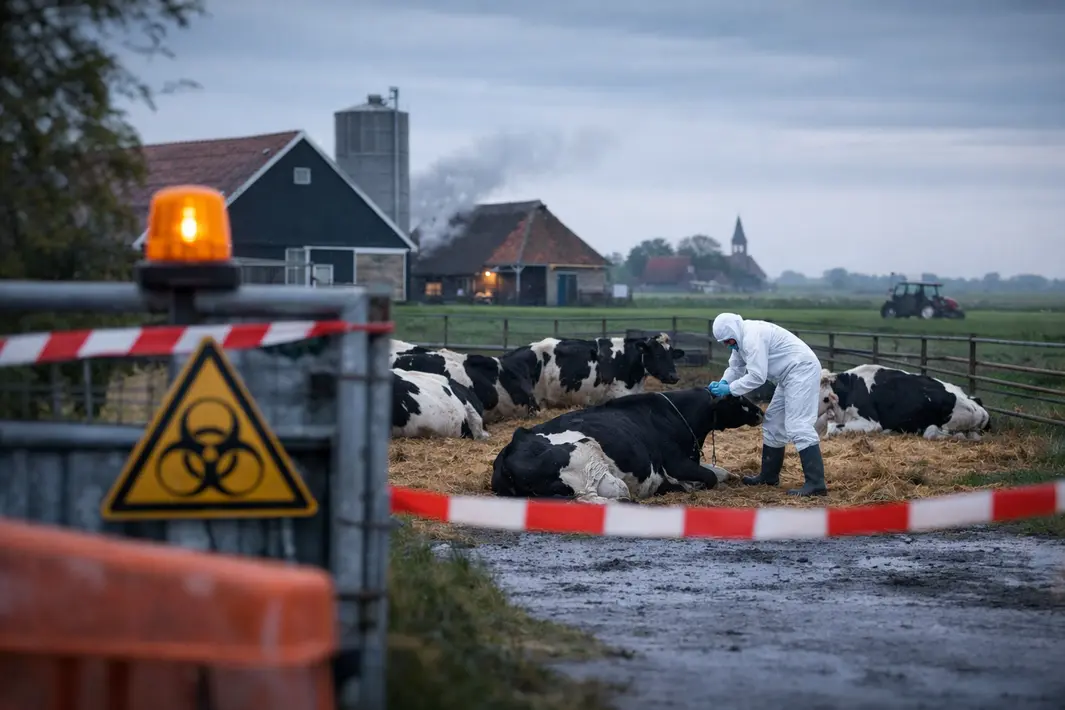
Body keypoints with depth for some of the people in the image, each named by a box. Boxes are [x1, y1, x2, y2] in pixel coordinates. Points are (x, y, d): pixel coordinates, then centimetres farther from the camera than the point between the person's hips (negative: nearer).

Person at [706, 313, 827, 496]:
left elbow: (757, 376, -24)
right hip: (791, 375, 11)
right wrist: (722, 384, 1)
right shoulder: (742, 337, 11)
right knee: (773, 423, 17)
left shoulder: (753, 337, -21)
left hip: (802, 371, -11)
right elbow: (736, 367, 20)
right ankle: (769, 475, 27)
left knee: (797, 426, -18)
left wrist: (729, 389, -16)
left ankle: (816, 484, -24)